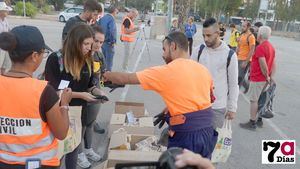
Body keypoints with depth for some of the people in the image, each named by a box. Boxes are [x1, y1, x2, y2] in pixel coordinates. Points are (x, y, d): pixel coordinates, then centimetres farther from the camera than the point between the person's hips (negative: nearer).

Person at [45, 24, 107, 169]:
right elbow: (53, 91, -15)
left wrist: (96, 91, -10)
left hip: (79, 110, 5)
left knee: (74, 147, 18)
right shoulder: (55, 59, -14)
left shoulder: (88, 60, 2)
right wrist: (79, 95, -21)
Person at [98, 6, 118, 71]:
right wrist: (113, 41, -17)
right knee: (109, 61, 0)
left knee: (104, 59, 20)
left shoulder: (102, 18, 10)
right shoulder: (112, 19, -16)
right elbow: (112, 31, -28)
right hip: (109, 43, -9)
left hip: (102, 42, 9)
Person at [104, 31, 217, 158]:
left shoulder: (166, 72, -12)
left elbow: (126, 79, -6)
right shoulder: (203, 69, 6)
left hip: (187, 136, -6)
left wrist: (107, 75, 14)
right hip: (208, 133, 6)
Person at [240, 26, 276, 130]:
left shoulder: (260, 47, -19)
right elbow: (273, 64, 9)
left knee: (254, 100, 0)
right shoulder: (271, 47, 10)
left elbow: (263, 65, -24)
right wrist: (271, 77, 6)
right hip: (264, 79, 9)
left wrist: (267, 76, -11)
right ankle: (259, 120, 27)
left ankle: (252, 123, 7)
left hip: (257, 79, -9)